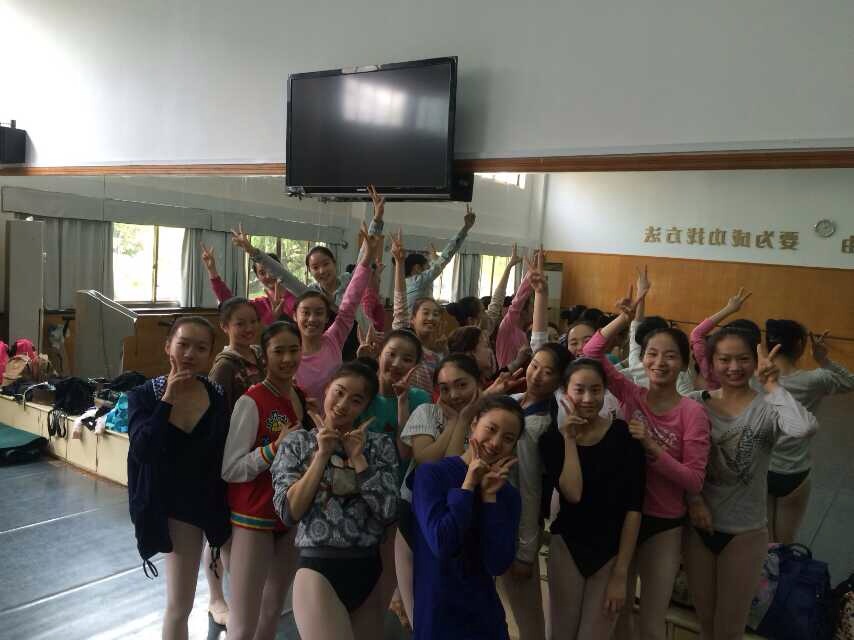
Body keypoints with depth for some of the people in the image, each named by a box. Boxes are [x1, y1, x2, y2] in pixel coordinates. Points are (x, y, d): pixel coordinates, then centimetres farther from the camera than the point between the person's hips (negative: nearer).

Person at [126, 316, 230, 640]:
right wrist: (168, 400, -26)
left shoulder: (218, 395, -10)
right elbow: (142, 450, -26)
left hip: (218, 500, 1)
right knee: (179, 605, 9)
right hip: (176, 505, -1)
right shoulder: (144, 395, -11)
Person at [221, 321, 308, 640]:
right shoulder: (251, 401, -16)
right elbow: (230, 470, -19)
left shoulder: (302, 398, 5)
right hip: (254, 519, -7)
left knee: (274, 609, 18)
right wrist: (275, 447, -27)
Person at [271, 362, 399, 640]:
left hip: (368, 571, 3)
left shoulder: (380, 445, 4)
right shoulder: (298, 442, 1)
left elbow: (388, 512, -7)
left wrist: (357, 456, -10)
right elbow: (289, 512, -9)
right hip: (318, 569, -3)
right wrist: (322, 454, -12)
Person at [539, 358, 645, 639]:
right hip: (566, 546, 2)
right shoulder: (552, 439, -5)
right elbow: (573, 494, -19)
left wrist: (621, 574, -12)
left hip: (613, 551, -1)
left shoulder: (625, 435, -10)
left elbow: (634, 508, -10)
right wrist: (570, 439, -18)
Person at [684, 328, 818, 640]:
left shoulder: (766, 408, -13)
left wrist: (771, 385, -26)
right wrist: (694, 500, -11)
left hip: (745, 532, -2)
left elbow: (803, 428, -35)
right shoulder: (696, 402, -5)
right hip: (698, 527, 3)